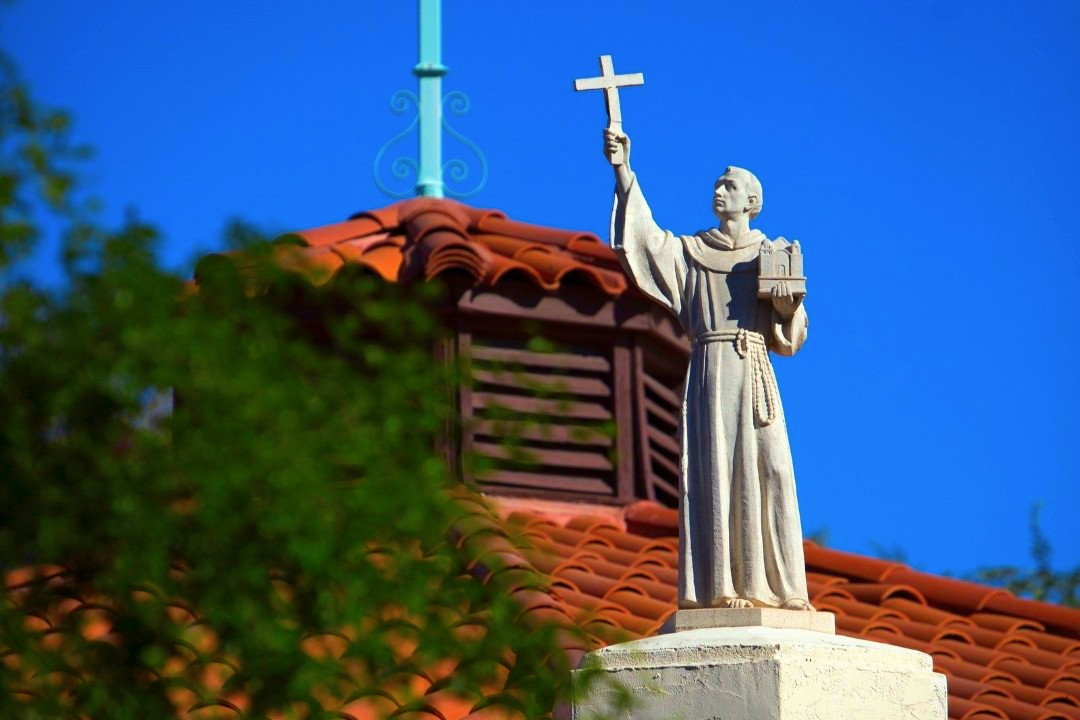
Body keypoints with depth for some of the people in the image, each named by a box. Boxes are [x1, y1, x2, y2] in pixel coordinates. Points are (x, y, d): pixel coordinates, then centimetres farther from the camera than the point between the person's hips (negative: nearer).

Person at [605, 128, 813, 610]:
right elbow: (643, 234, 1)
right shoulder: (690, 252, 15)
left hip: (754, 373, 0)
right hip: (709, 372, 1)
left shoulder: (773, 254, 13)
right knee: (714, 471, -7)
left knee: (765, 470, -8)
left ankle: (777, 586, -7)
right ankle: (722, 586, -11)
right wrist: (623, 171, -7)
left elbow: (791, 329, 8)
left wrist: (788, 299, -15)